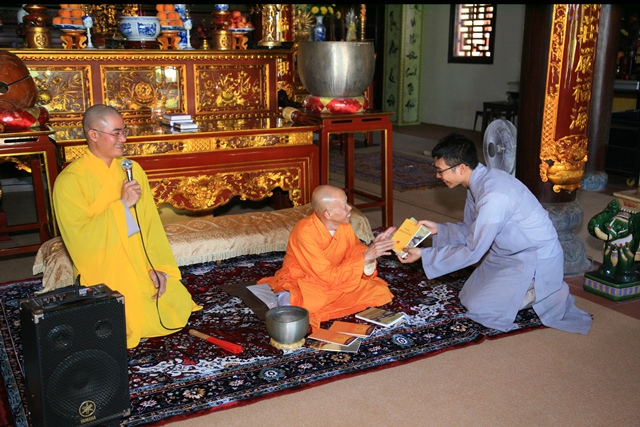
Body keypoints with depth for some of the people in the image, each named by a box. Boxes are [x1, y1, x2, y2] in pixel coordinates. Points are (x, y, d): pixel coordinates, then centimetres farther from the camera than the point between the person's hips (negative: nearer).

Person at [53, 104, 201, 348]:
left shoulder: (132, 169, 4)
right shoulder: (69, 180, -12)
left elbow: (151, 222, 2)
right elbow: (79, 235, -20)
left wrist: (158, 266, -9)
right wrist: (122, 205, -22)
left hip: (142, 264, 5)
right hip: (104, 271, -5)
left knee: (180, 308, -3)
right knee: (135, 326, -18)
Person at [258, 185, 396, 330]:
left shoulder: (343, 224, -8)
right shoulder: (305, 232, -27)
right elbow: (330, 277, -27)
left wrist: (371, 249, -19)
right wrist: (365, 257, -29)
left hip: (337, 280, 8)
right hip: (302, 283, -7)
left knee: (380, 291, -11)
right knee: (313, 301, -41)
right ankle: (289, 301, -7)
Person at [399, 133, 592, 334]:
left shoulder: (493, 196, -32)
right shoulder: (480, 180, -2)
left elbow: (472, 252, -25)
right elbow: (472, 231, 10)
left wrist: (423, 255, -19)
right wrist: (438, 229, -2)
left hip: (535, 259, -9)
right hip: (508, 253, 9)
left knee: (477, 307, -11)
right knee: (469, 295, 10)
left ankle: (545, 294, 2)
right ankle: (532, 288, 17)